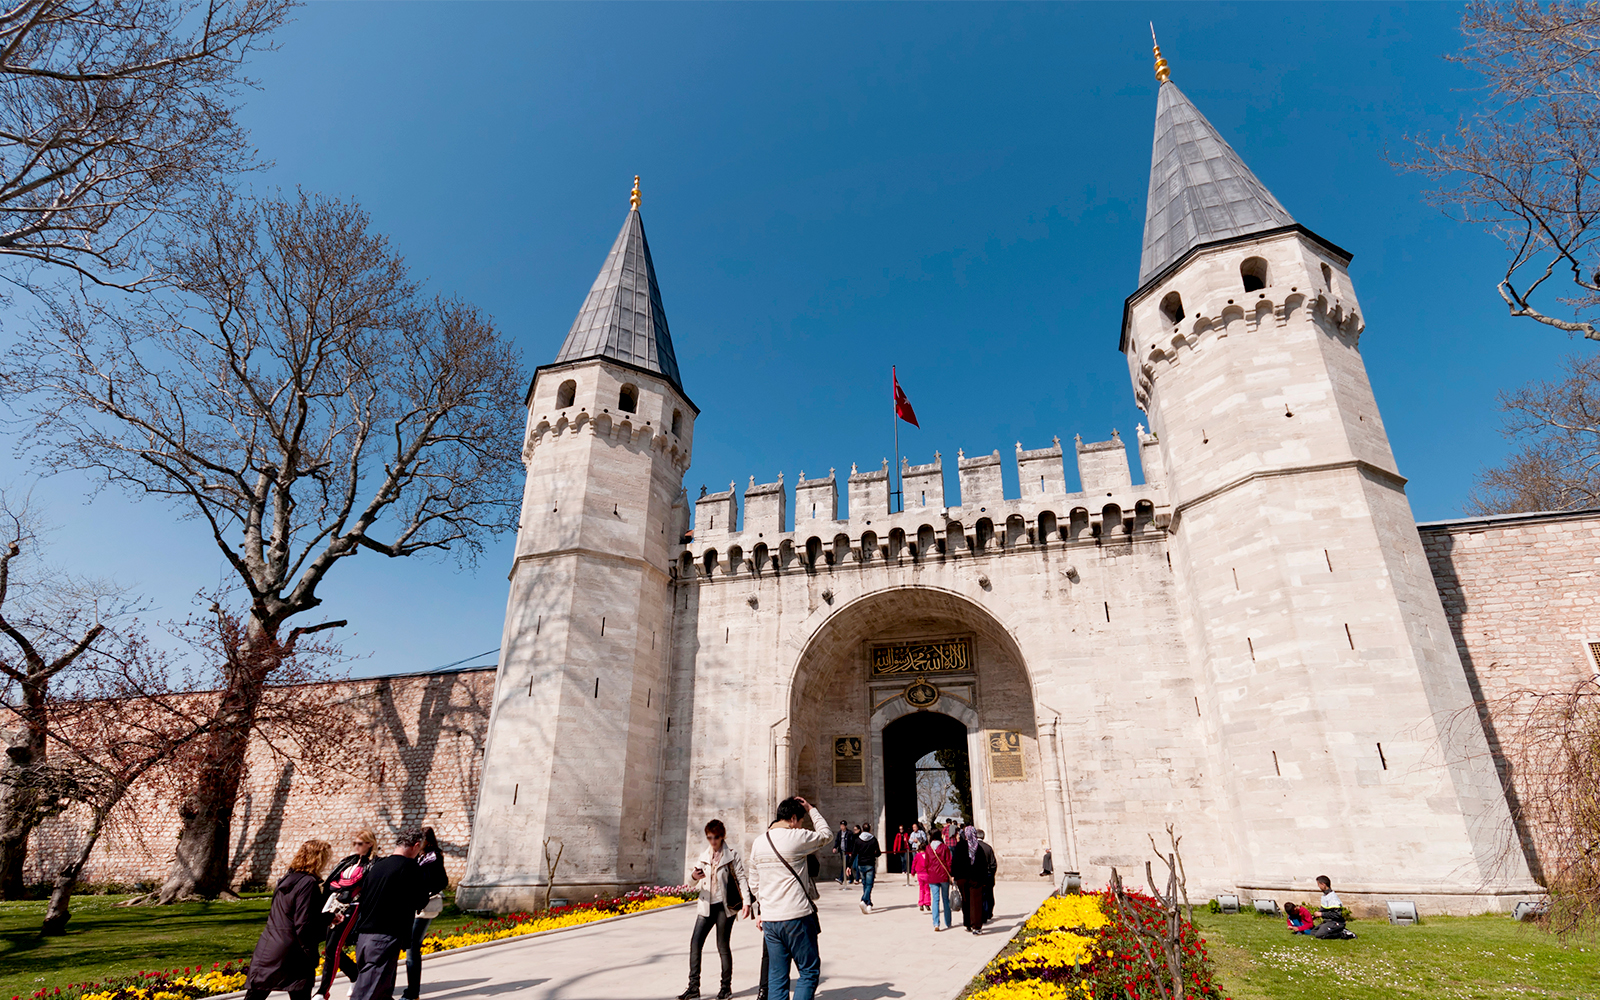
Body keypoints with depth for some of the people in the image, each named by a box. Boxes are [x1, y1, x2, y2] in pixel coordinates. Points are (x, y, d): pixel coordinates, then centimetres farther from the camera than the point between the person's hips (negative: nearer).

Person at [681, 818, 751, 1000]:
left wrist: (746, 901, -17)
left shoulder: (732, 854, -4)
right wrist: (694, 876, -17)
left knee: (723, 945, 1)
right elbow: (692, 882, 8)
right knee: (695, 942, -4)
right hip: (706, 905, 5)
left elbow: (741, 877, -6)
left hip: (725, 905, -5)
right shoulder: (704, 856, 10)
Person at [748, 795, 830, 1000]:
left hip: (769, 920, 6)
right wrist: (812, 809, 14)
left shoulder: (758, 843, 8)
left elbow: (754, 884, 15)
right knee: (809, 971, 6)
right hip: (796, 917, -6)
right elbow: (826, 835, 6)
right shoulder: (797, 837, -12)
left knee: (777, 977, 13)